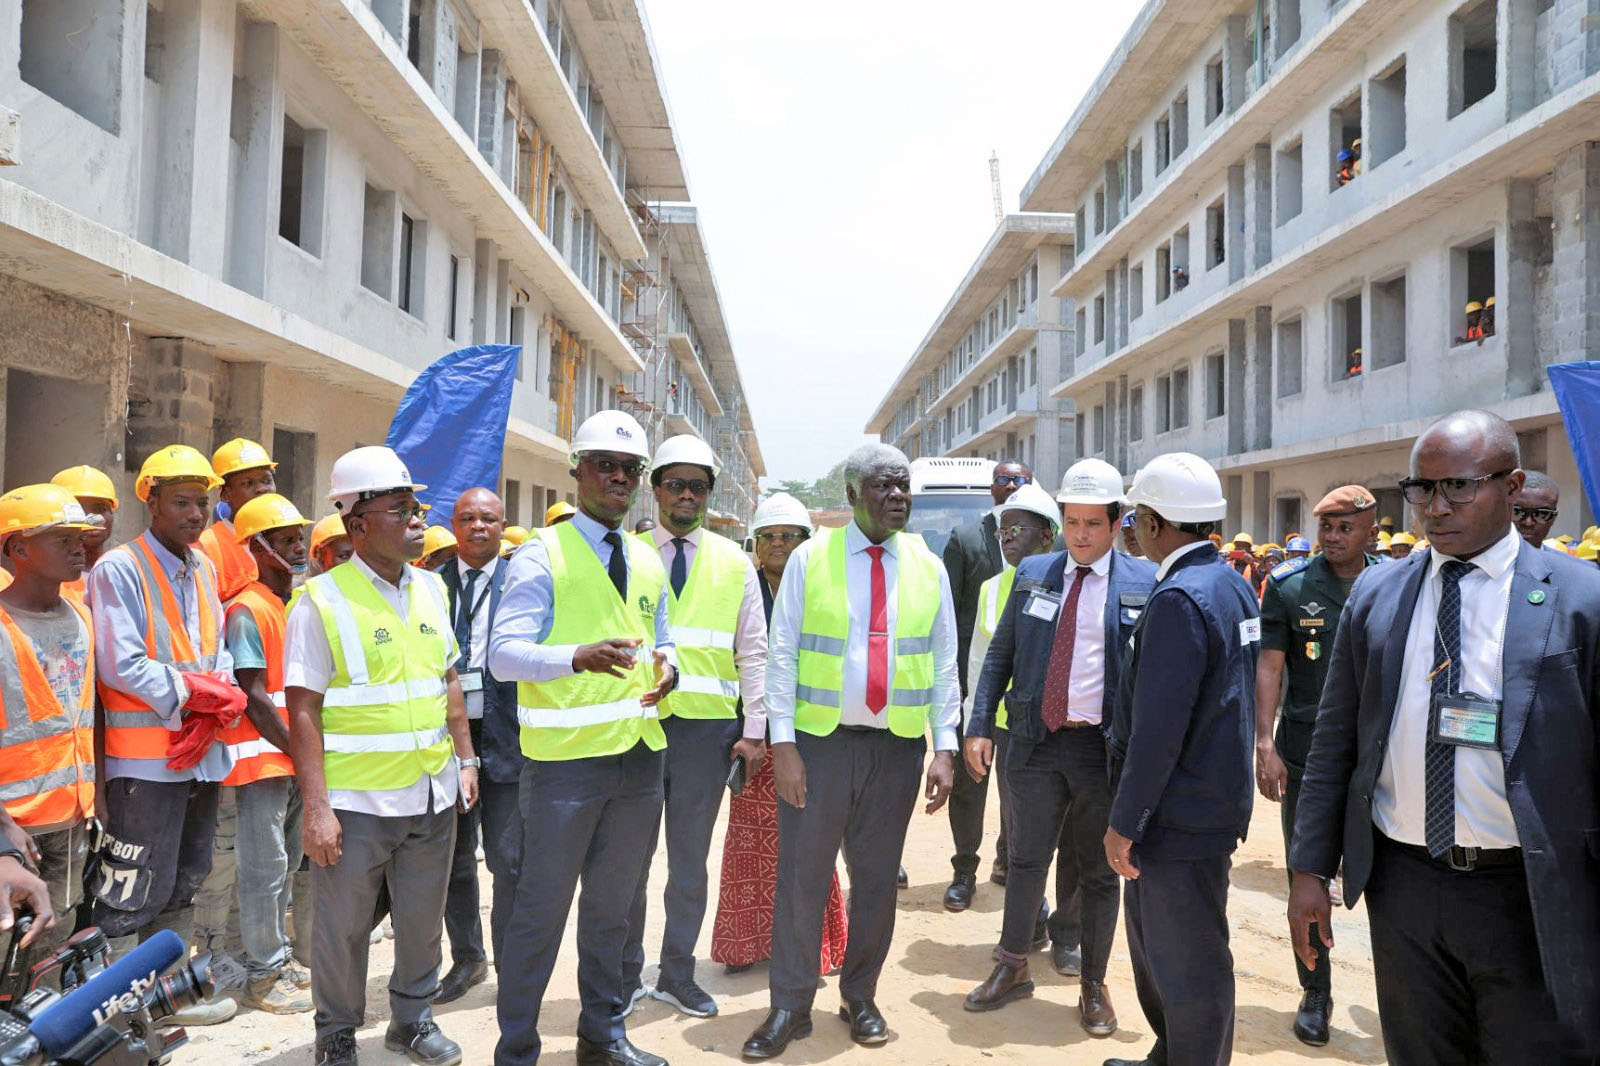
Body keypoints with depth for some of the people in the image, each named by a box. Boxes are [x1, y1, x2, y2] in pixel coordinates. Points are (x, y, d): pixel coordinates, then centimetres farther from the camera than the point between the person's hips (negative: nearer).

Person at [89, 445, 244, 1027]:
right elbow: (121, 665, -18)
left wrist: (214, 707, -6)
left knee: (184, 881, 18)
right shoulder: (119, 569, -10)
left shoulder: (203, 566, 12)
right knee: (133, 890, -3)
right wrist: (195, 694, -13)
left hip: (204, 752, 8)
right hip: (145, 755, -8)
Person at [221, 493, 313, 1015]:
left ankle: (280, 956, 28)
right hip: (261, 758, -8)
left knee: (284, 866, 16)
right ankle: (262, 976, 10)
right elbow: (253, 696, -17)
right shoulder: (247, 610, -13)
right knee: (264, 867, -1)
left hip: (298, 759, 8)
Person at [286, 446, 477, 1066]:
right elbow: (303, 712, -12)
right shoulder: (322, 601, -11)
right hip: (356, 801, -5)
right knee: (343, 928, 11)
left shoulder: (431, 589, 7)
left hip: (432, 798, 5)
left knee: (423, 920, 17)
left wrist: (465, 760, 12)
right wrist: (316, 807, -15)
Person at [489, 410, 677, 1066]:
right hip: (565, 758, -6)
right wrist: (579, 656, -31)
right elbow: (503, 653, -15)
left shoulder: (648, 562, 12)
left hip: (640, 755, 6)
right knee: (543, 908, 3)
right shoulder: (542, 555, -7)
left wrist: (666, 666, -1)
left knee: (612, 907, 19)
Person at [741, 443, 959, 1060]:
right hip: (819, 740, -2)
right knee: (802, 876, 4)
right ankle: (790, 1008, 20)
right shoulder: (811, 558, -1)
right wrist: (782, 743, -9)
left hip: (898, 746, 2)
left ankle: (859, 997, 31)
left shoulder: (928, 567, 5)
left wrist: (945, 748, 0)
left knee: (877, 877, 12)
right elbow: (782, 654, -3)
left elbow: (944, 664, 6)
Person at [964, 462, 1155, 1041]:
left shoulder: (1144, 582, -3)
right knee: (1026, 860, 11)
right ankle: (1012, 967, 30)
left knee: (1099, 871, 11)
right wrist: (980, 726, 1)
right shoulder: (1033, 574, 5)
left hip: (1105, 747, -2)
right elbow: (1000, 654, 7)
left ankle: (1093, 984, 28)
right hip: (1035, 741, 2)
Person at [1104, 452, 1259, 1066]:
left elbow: (1159, 729, -24)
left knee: (1188, 967, 4)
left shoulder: (1179, 598, -22)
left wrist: (1123, 822, -16)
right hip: (1215, 797, 10)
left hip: (1182, 813, -10)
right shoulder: (1231, 585, 9)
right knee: (1154, 944, 24)